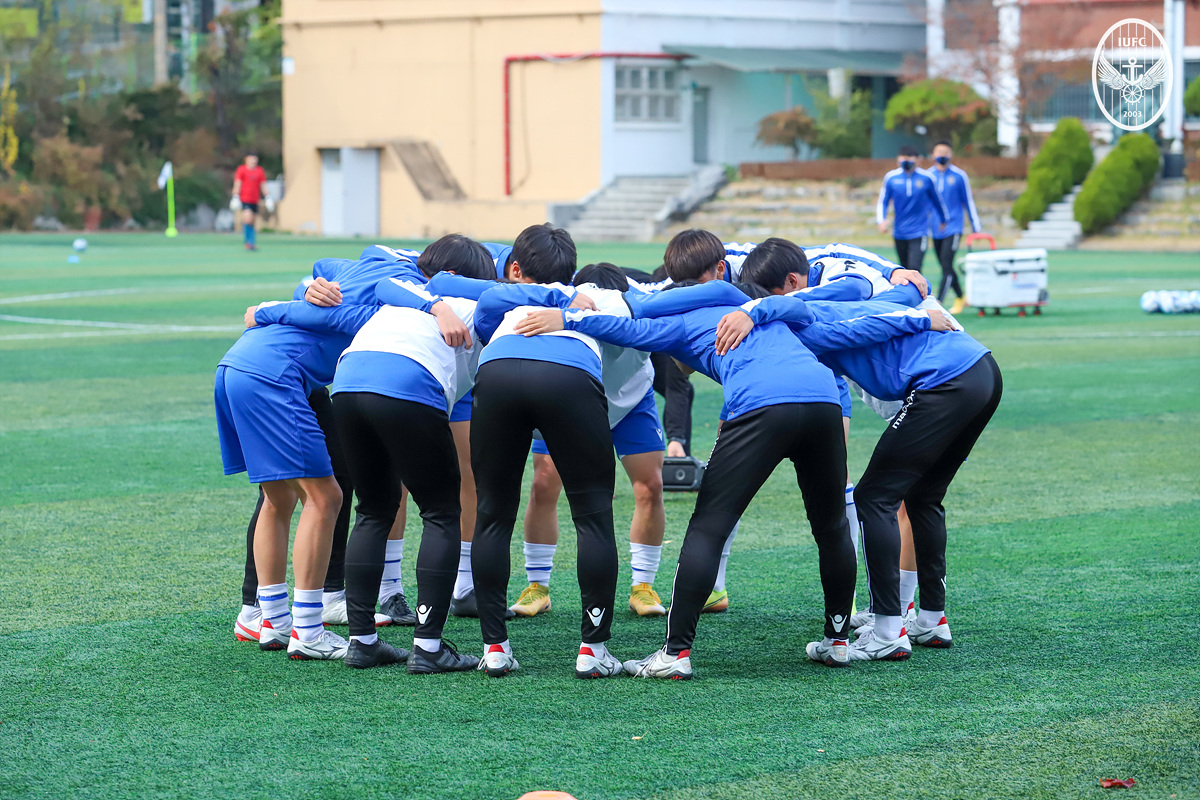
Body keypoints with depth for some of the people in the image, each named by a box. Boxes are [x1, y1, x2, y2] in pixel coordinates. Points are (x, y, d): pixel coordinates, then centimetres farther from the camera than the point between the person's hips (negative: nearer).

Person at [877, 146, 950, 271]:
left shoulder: (926, 178, -4)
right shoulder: (891, 178, -2)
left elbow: (936, 200, 11)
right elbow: (882, 202, 4)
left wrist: (943, 220, 24)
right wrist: (881, 220, -14)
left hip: (919, 232, -3)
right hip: (899, 232, 3)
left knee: (914, 268, -16)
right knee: (904, 269, 13)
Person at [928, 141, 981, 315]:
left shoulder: (959, 176, -1)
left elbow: (968, 202, 5)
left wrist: (976, 227, 7)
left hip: (953, 227, -4)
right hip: (935, 230, 4)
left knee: (947, 266, -14)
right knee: (946, 268, 12)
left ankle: (938, 303, -18)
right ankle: (960, 298, 29)